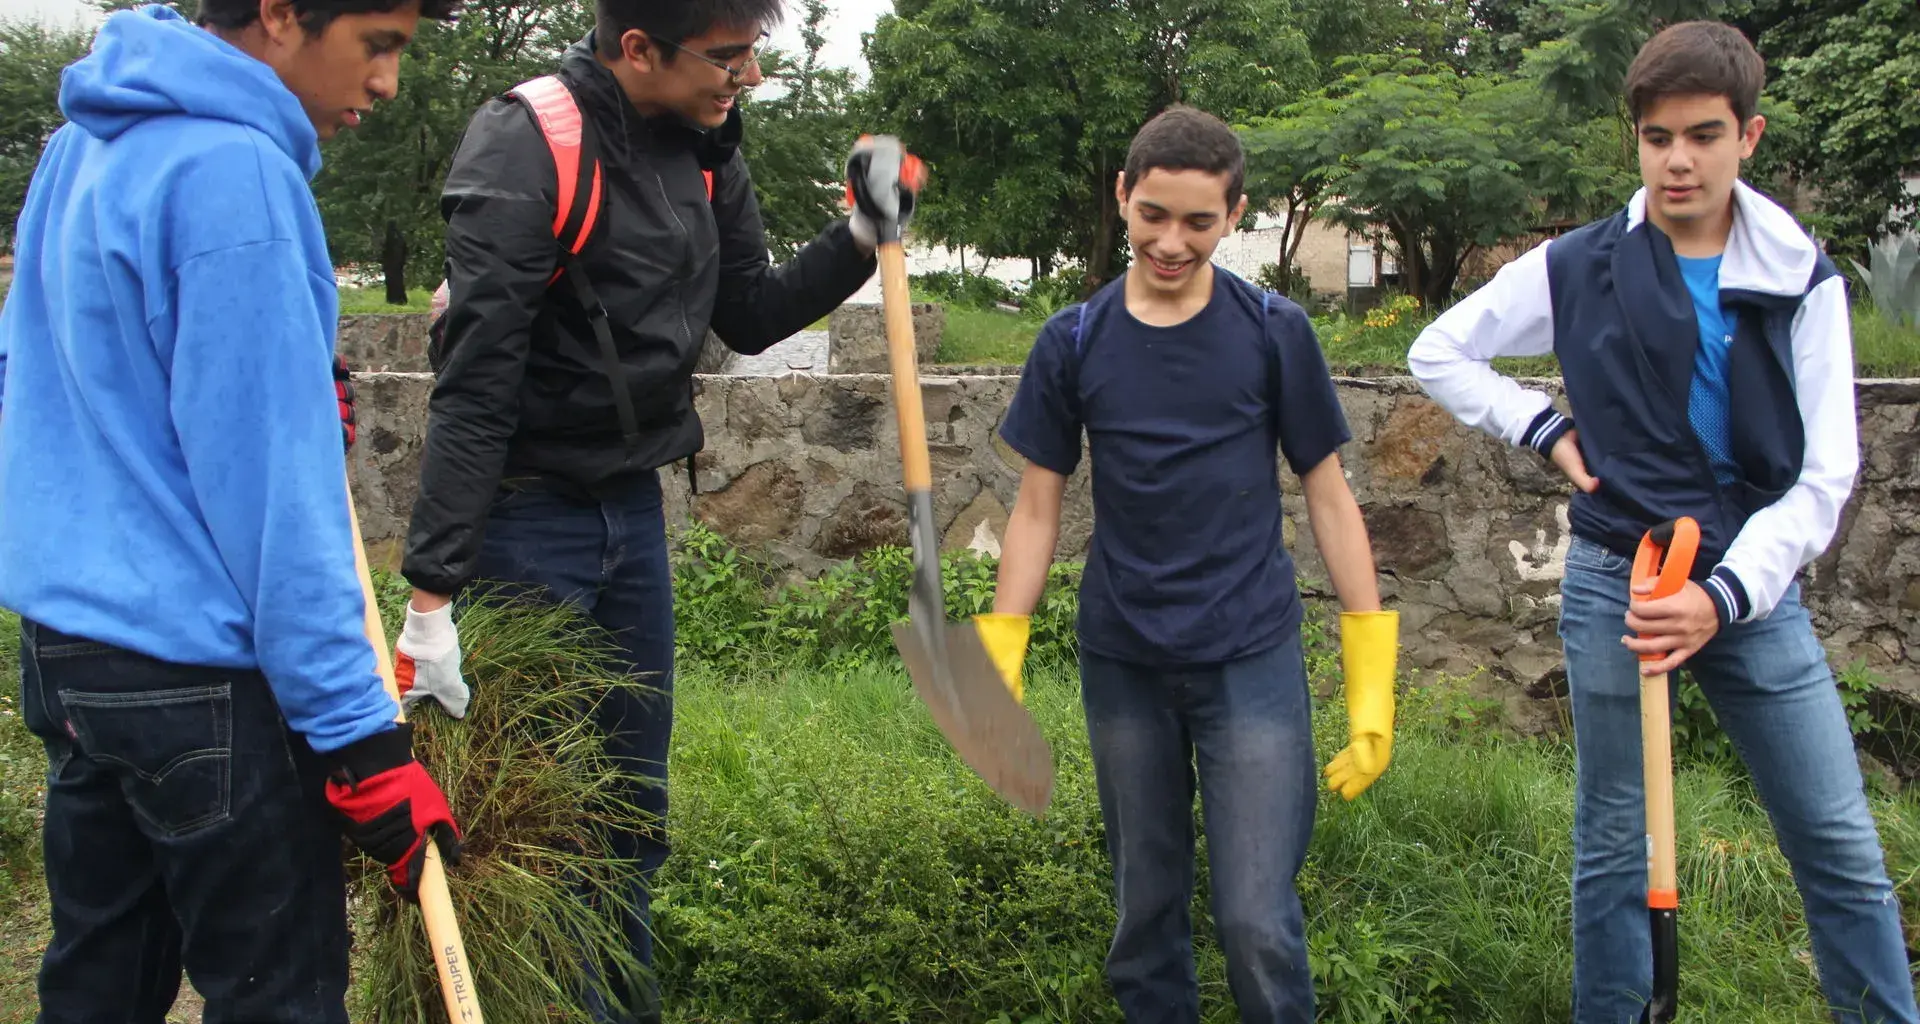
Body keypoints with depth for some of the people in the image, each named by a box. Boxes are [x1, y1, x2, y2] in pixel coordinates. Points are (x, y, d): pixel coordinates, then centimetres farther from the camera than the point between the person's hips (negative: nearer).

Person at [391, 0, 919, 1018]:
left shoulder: (705, 148, 2)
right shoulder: (525, 148, -20)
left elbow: (748, 317, 14)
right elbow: (472, 388, -23)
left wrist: (860, 236, -1)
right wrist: (432, 593, -24)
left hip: (633, 506, 7)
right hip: (527, 515, -7)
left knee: (634, 799, 15)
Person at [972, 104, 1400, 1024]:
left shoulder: (1276, 333, -3)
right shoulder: (1072, 343, 0)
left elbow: (1328, 497, 2)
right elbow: (1037, 509, 5)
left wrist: (1372, 683, -3)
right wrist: (997, 671, -1)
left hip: (1252, 660, -2)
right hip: (1123, 666, 2)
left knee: (1258, 923, -6)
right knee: (1146, 912, 13)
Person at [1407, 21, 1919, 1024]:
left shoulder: (1802, 279, 1)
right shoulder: (1577, 269, -1)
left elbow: (1824, 473, -3)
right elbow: (1437, 353, 10)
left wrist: (1725, 595, -16)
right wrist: (1545, 426, -3)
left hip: (1755, 584, 1)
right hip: (1615, 584, -1)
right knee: (1613, 847, 9)